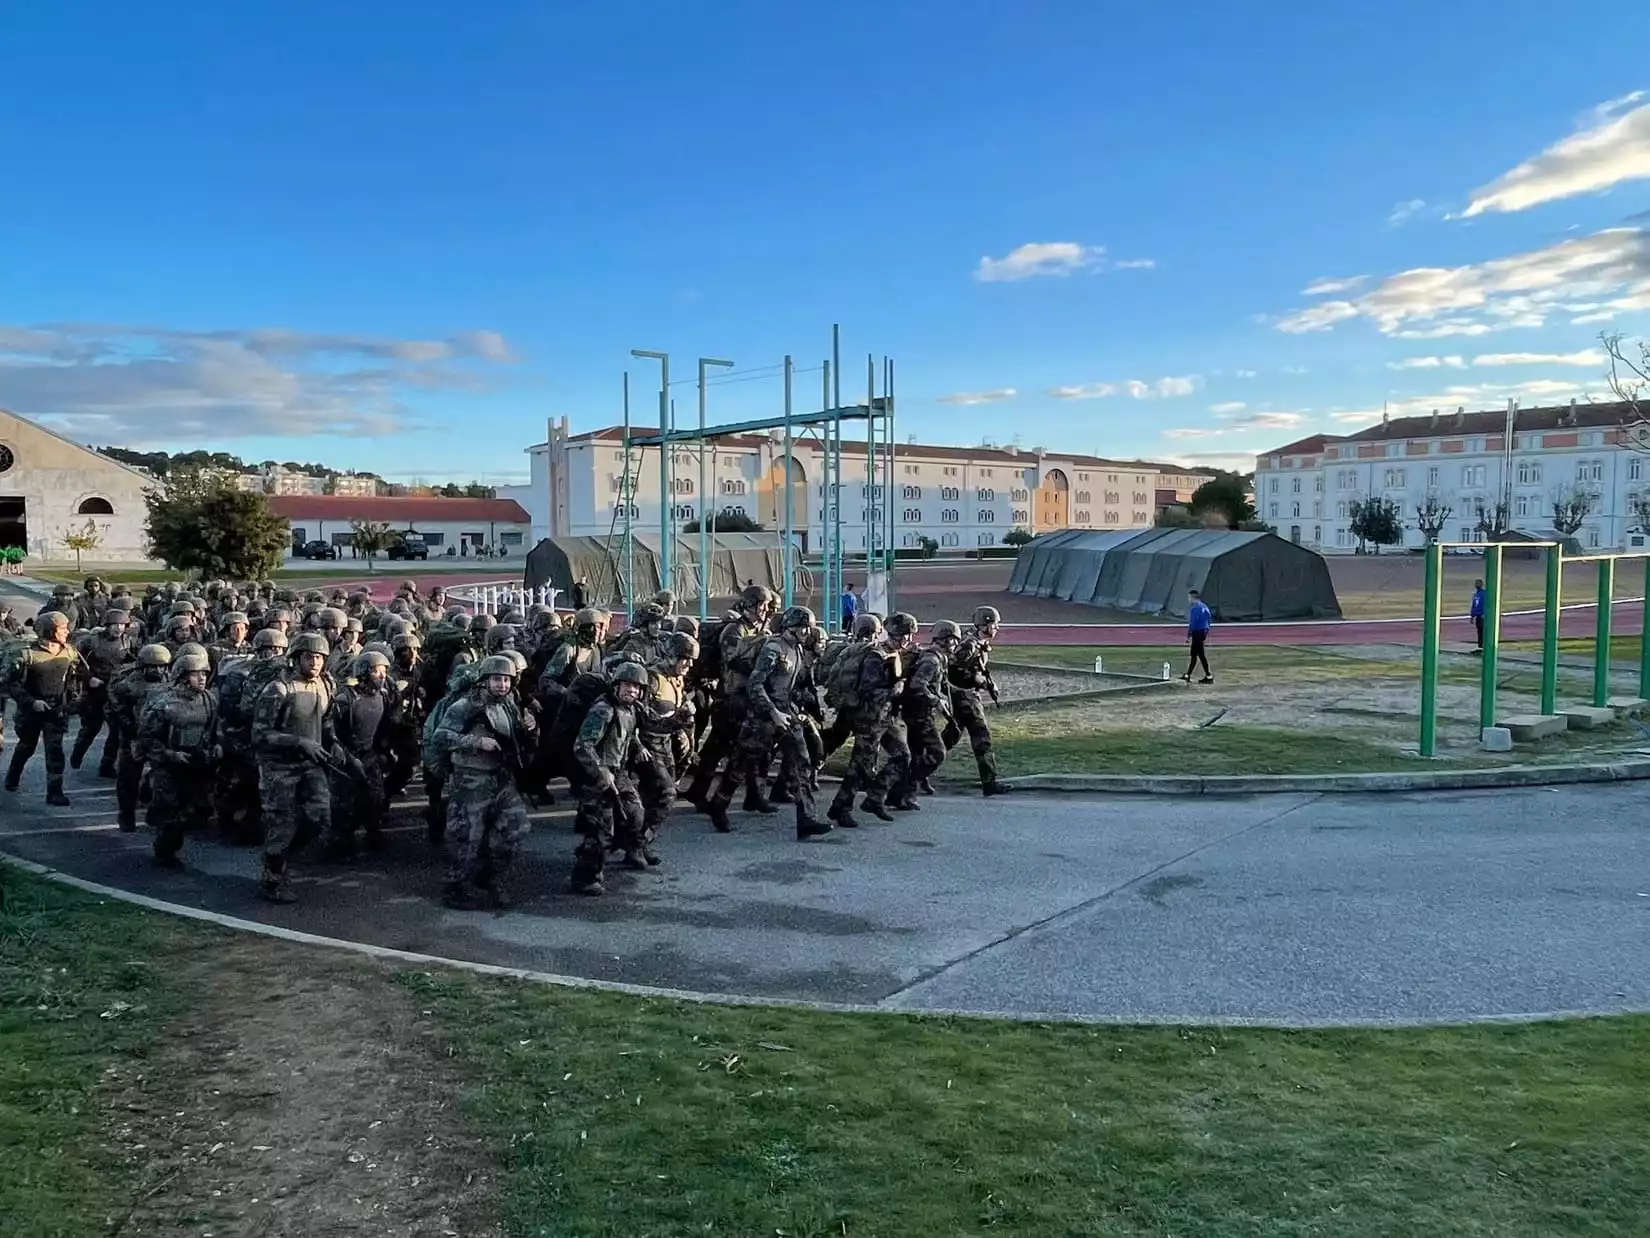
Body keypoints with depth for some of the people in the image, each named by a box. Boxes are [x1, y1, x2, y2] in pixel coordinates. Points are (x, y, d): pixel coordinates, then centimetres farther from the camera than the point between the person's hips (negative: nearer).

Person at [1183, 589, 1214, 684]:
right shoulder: (1204, 607, 13)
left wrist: (1188, 636, -15)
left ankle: (1209, 676, -1)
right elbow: (1209, 621, 17)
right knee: (1194, 654, 12)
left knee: (1201, 655, -4)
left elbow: (1192, 623, -19)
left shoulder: (1194, 608, -15)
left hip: (1197, 633, -9)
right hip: (1204, 632, 9)